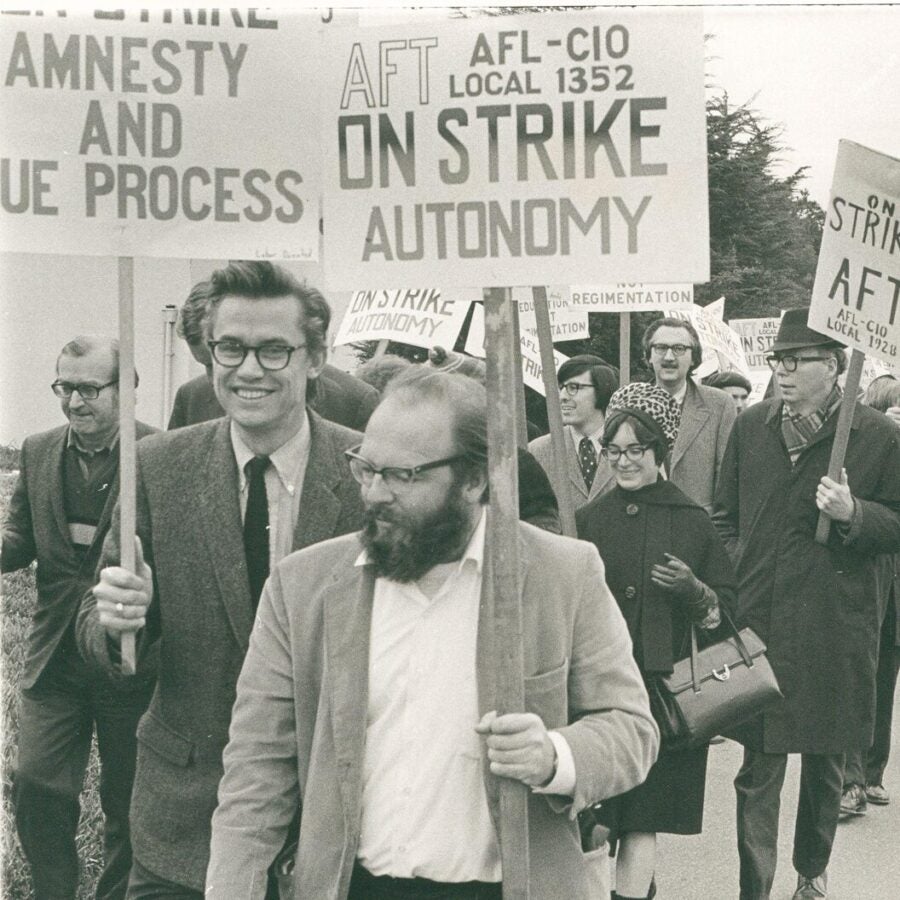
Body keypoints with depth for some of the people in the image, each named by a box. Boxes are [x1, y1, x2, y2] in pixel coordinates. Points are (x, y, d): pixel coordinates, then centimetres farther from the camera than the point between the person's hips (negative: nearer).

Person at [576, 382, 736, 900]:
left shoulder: (693, 521, 2)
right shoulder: (589, 519, 6)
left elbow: (727, 607, 6)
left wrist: (695, 591, -14)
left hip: (666, 683, -1)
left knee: (642, 818, -4)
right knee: (595, 817, 2)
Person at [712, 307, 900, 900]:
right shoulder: (751, 427, 5)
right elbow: (725, 514, 14)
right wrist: (730, 580, 4)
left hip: (836, 629, -1)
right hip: (758, 622, 1)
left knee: (826, 762, 16)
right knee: (758, 768, 2)